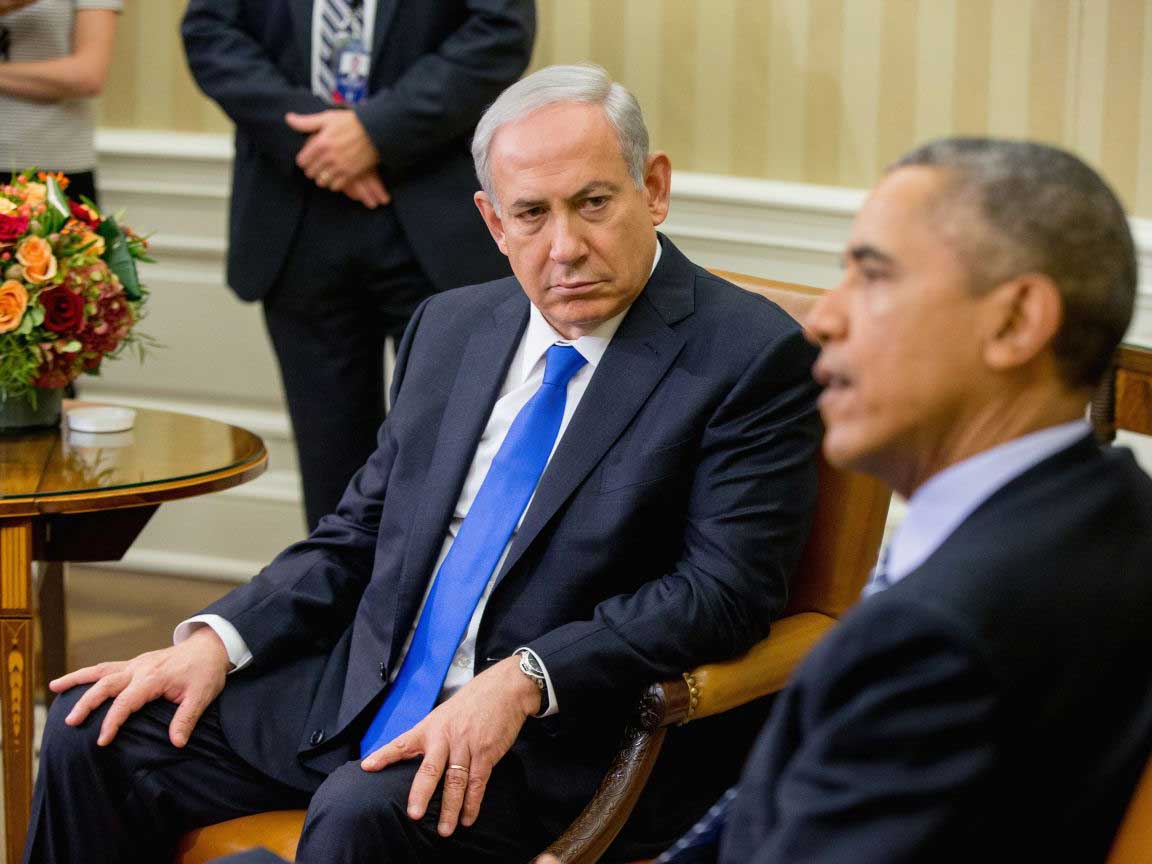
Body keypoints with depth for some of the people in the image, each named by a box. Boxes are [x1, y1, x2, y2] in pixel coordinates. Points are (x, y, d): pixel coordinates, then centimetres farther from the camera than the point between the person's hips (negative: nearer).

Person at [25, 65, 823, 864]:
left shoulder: (754, 356, -8)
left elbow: (722, 588, -16)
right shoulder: (451, 327, 13)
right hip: (367, 696, 7)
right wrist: (217, 641, 1)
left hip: (561, 739, -6)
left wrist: (522, 682, -27)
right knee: (96, 734, -5)